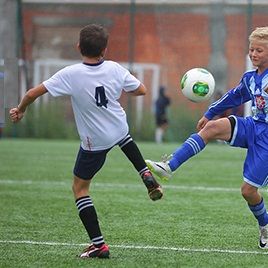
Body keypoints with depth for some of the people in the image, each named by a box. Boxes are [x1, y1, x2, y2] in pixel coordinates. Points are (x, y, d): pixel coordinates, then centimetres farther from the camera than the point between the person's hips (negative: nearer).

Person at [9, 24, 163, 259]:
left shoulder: (71, 74, -25)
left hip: (94, 142, -4)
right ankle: (147, 175, 25)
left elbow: (33, 93, -20)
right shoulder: (114, 69, -14)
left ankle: (98, 244, 3)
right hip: (119, 130, 4)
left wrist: (20, 110, 0)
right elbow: (141, 90, 1)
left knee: (80, 187, 11)